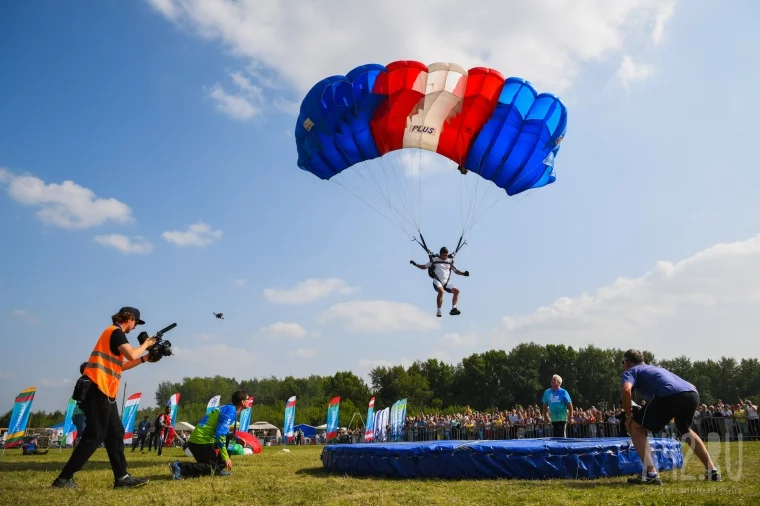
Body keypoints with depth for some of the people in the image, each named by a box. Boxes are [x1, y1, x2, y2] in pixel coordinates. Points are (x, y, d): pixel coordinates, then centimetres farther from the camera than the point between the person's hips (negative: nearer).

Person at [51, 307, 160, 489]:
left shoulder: (114, 334, 22)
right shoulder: (116, 332, -8)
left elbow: (120, 365, 23)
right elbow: (131, 354, -20)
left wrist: (144, 359, 18)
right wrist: (145, 344, -2)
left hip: (105, 392, 10)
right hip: (99, 391, -10)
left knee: (115, 434, 8)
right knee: (94, 436, -7)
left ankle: (121, 477, 8)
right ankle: (64, 478, -1)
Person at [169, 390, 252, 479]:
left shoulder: (229, 409, 14)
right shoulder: (230, 411, -15)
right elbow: (220, 434, -24)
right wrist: (226, 458, -20)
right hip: (201, 441, -9)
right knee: (213, 467, -4)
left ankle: (218, 469, 12)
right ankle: (180, 467, -14)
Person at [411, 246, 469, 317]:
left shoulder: (450, 261, 14)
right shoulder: (434, 260, 6)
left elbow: (456, 271, 20)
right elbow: (424, 266, 13)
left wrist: (463, 273, 3)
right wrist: (415, 264, 0)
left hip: (447, 282, 4)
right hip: (437, 281, -4)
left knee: (456, 291, -18)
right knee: (441, 291, -34)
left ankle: (453, 309, -12)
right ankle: (439, 311, -25)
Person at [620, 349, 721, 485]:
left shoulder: (631, 371, 19)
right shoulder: (656, 368, 40)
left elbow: (626, 390, -4)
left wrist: (628, 416, 8)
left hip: (669, 394, -7)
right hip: (693, 393, 7)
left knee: (635, 426, 9)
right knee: (684, 430, 37)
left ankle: (650, 474, -2)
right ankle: (712, 470, 35)